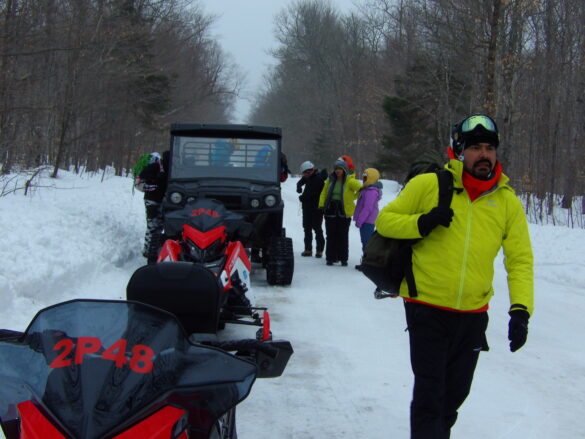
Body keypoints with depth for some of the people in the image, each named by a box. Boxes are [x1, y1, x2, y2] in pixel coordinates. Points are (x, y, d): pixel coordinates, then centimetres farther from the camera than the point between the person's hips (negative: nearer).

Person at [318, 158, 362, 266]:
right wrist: (322, 205, 5)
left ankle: (343, 258, 9)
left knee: (343, 236, 1)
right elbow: (324, 193, 15)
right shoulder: (330, 180, 8)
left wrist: (351, 198, 3)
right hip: (331, 211, 3)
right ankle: (331, 258, 9)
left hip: (344, 211, -3)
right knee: (331, 235, 4)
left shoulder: (350, 181, -6)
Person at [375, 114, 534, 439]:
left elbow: (520, 259, 1)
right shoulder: (428, 185, -7)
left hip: (473, 314, 4)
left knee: (456, 393, 18)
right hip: (427, 309, -3)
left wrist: (520, 309, -13)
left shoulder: (507, 201, 0)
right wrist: (420, 223, -19)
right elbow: (384, 221, 0)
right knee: (429, 393, -7)